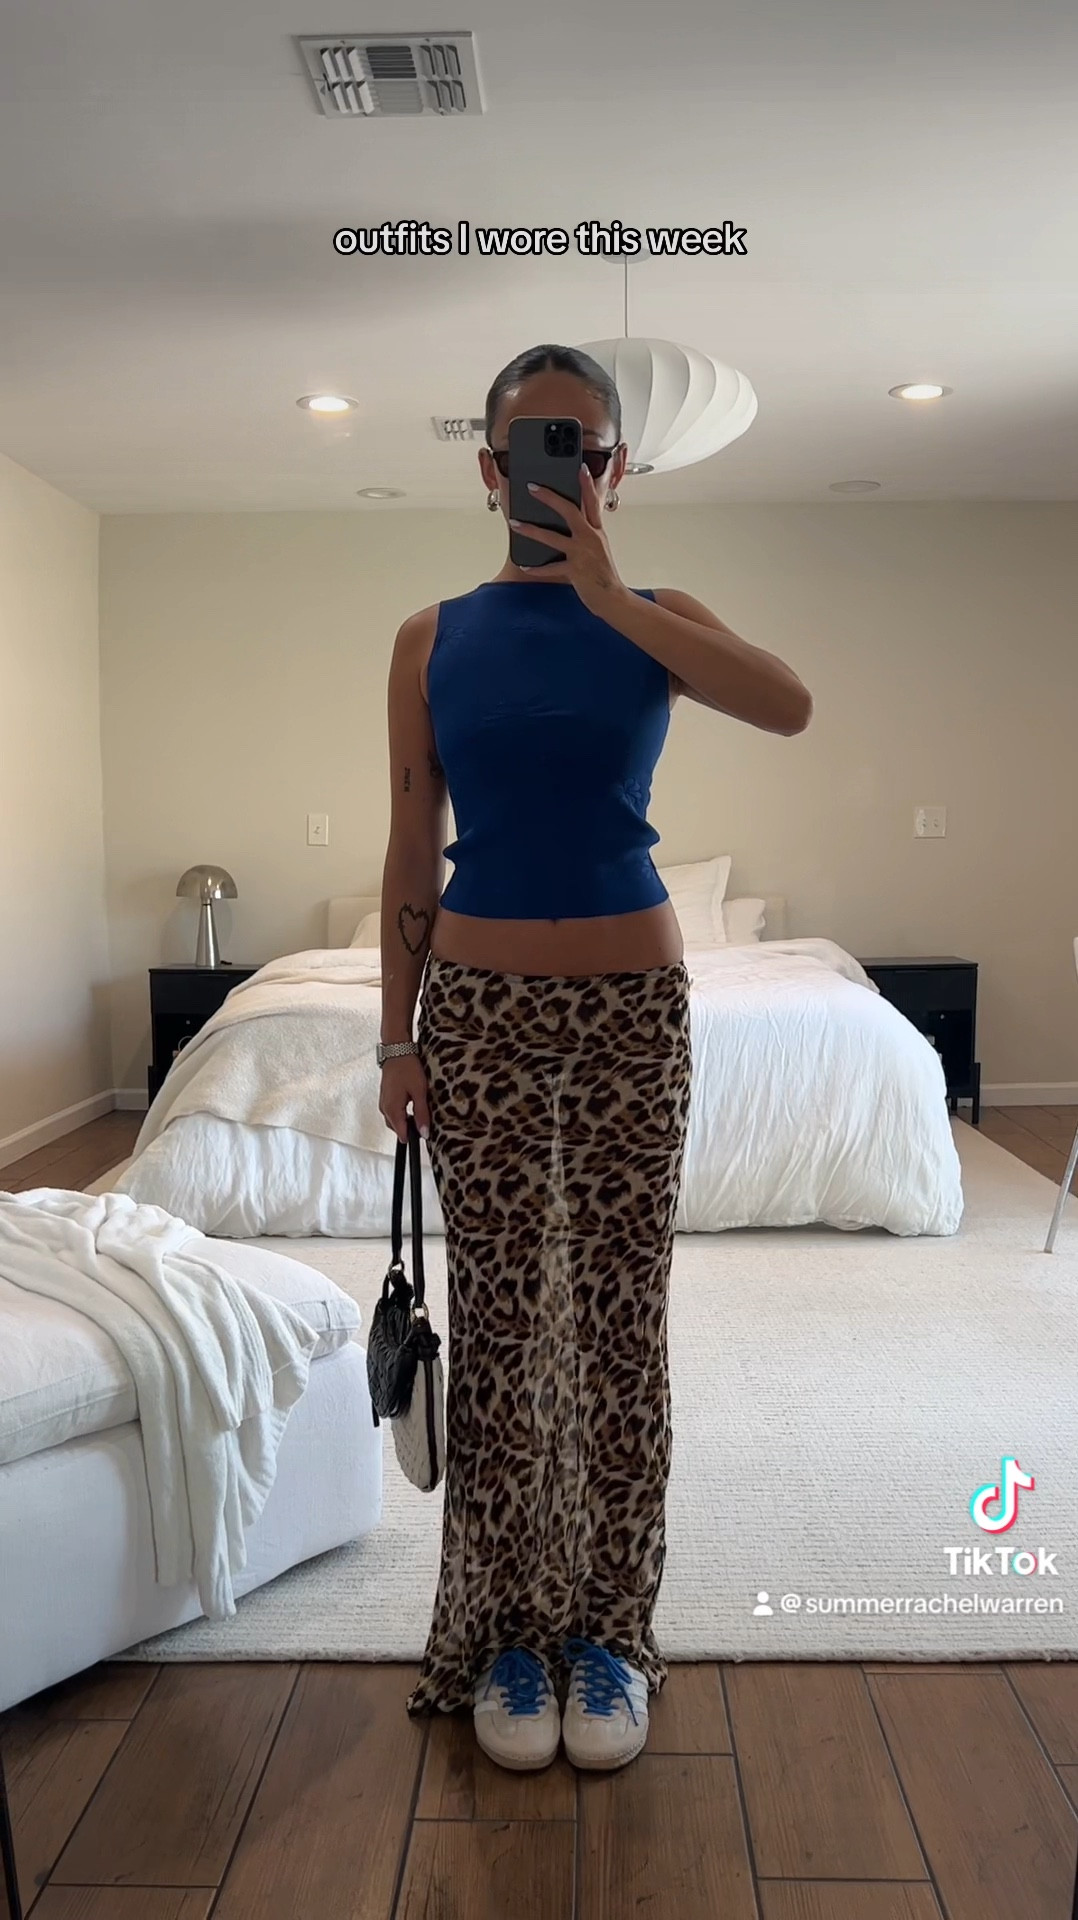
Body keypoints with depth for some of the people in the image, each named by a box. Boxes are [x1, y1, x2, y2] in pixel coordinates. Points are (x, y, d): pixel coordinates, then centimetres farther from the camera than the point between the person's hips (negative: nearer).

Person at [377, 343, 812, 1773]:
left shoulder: (656, 614, 2)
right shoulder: (433, 639, 5)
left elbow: (789, 706, -20)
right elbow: (411, 857, 5)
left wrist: (604, 593, -22)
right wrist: (397, 1038, 1)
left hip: (633, 1002, 0)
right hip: (480, 1005, 1)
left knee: (621, 1319, 7)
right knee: (495, 1321, 7)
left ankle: (610, 1627, 26)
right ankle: (506, 1630, 26)